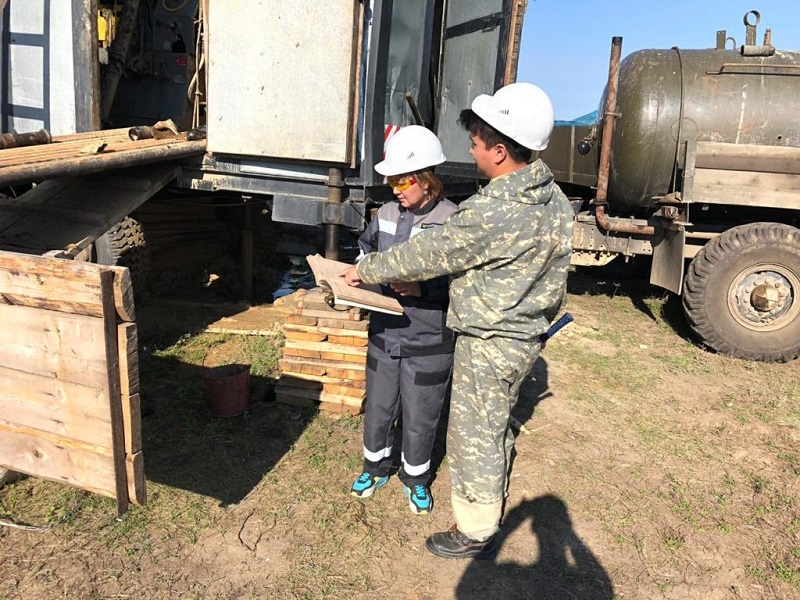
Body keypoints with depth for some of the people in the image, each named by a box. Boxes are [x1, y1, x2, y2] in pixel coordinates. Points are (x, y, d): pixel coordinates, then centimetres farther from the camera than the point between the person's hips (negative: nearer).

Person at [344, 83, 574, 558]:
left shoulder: (493, 212, -27)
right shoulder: (554, 197, 0)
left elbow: (429, 255, -17)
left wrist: (367, 270, -4)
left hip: (488, 343, -9)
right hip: (525, 335, 9)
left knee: (474, 434, 8)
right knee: (497, 427, 24)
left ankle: (474, 532, 27)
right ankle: (491, 513, 43)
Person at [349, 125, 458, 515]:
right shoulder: (386, 214, 2)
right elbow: (367, 251, 20)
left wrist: (421, 289, -26)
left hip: (428, 341, -4)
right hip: (385, 333, 5)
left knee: (419, 418, 12)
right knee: (378, 409, 19)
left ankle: (416, 479, 38)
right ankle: (376, 468, 44)